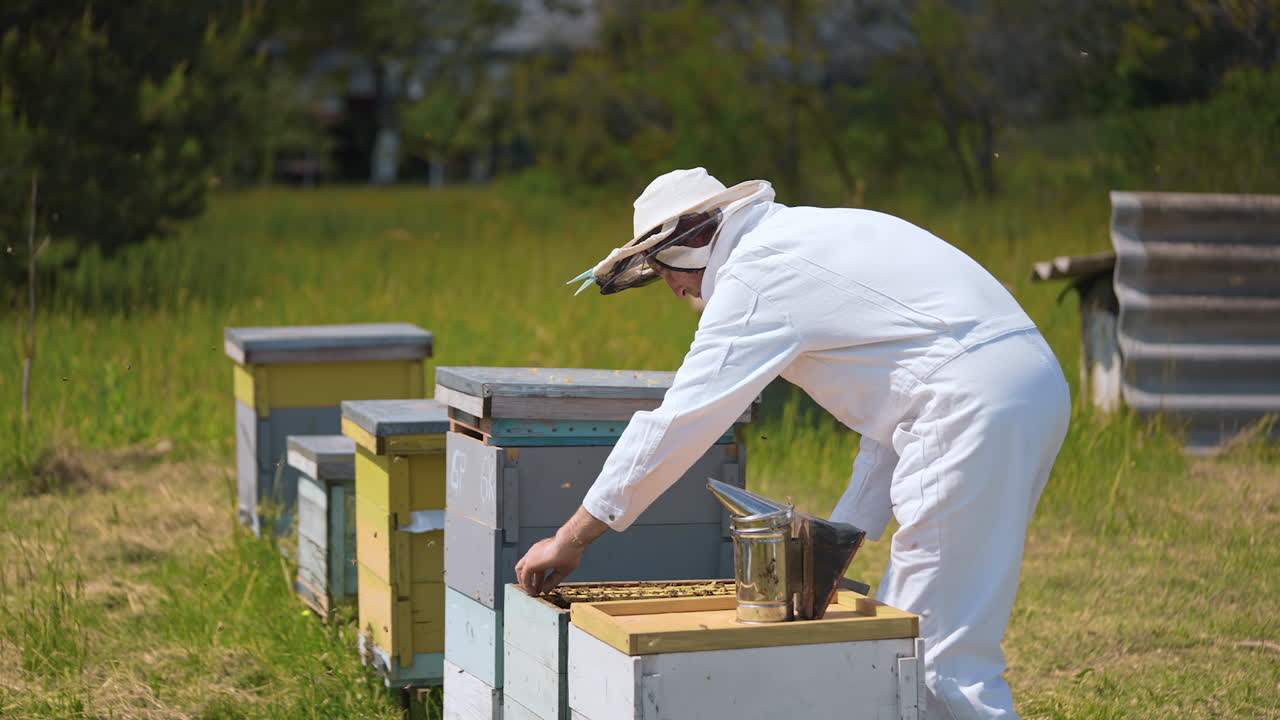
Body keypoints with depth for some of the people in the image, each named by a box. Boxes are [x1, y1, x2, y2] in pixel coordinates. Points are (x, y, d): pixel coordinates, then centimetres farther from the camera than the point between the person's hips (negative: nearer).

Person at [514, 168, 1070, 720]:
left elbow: (677, 422, -7)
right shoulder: (811, 235, 25)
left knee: (943, 646, -6)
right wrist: (842, 534, 21)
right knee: (898, 635, 16)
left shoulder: (757, 273, -5)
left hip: (978, 401, -10)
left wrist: (570, 538, 1)